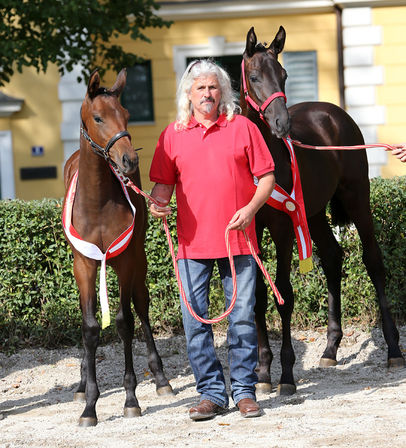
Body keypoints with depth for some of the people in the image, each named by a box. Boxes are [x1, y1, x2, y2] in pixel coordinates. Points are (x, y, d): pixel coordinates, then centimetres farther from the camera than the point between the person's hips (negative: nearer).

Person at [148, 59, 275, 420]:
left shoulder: (243, 128, 4)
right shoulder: (173, 135, 8)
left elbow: (267, 176, 4)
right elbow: (163, 183, 9)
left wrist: (251, 208, -12)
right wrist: (157, 203, -12)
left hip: (237, 239, -1)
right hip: (192, 242, 1)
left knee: (242, 317, 1)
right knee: (195, 321, 1)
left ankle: (244, 390, 11)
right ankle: (211, 392, 9)